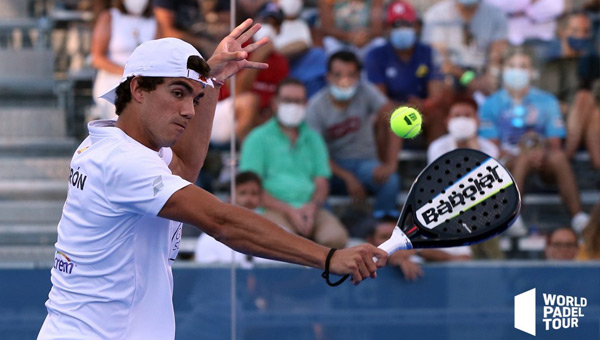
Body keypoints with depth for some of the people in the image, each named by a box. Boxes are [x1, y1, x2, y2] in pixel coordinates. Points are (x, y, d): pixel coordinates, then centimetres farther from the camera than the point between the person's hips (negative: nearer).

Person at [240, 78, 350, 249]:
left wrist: (314, 205, -10)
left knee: (337, 237, -29)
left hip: (309, 208, 4)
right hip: (273, 209, -4)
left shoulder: (313, 138, 21)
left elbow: (322, 182, 15)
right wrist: (289, 210, -13)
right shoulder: (258, 139, 7)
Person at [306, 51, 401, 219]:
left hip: (364, 162, 1)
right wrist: (347, 178, -27)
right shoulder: (316, 106, -8)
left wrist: (390, 165, -27)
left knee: (390, 180, -33)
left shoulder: (366, 92, -7)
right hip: (333, 166, -1)